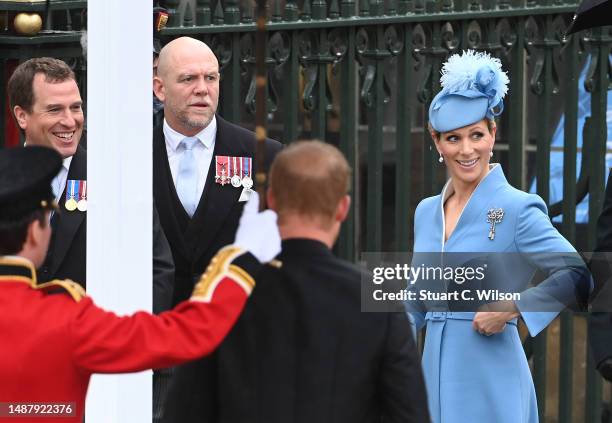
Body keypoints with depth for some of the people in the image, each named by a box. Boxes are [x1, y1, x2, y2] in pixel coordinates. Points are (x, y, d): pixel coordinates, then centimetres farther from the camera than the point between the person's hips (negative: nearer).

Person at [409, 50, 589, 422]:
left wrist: (510, 308, -16)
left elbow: (577, 275, -13)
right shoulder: (426, 212, 13)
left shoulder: (517, 209, -7)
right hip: (436, 376, 6)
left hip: (490, 383, -6)